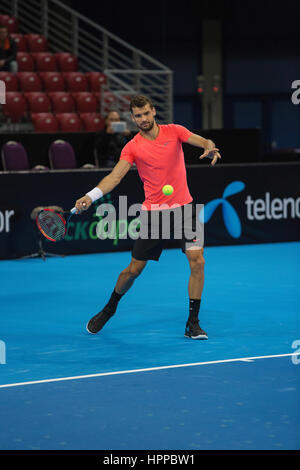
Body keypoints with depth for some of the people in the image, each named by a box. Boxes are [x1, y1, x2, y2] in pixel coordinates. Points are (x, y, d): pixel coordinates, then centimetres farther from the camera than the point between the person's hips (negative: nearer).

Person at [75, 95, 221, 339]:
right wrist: (90, 196, -28)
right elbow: (115, 176, -12)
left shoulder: (175, 131, -1)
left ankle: (193, 323, -2)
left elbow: (205, 142, -10)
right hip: (153, 212, 0)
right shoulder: (133, 147, -4)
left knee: (197, 262, -12)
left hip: (183, 208, 1)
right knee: (134, 269, 4)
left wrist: (210, 148, -36)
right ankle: (110, 308, 30)